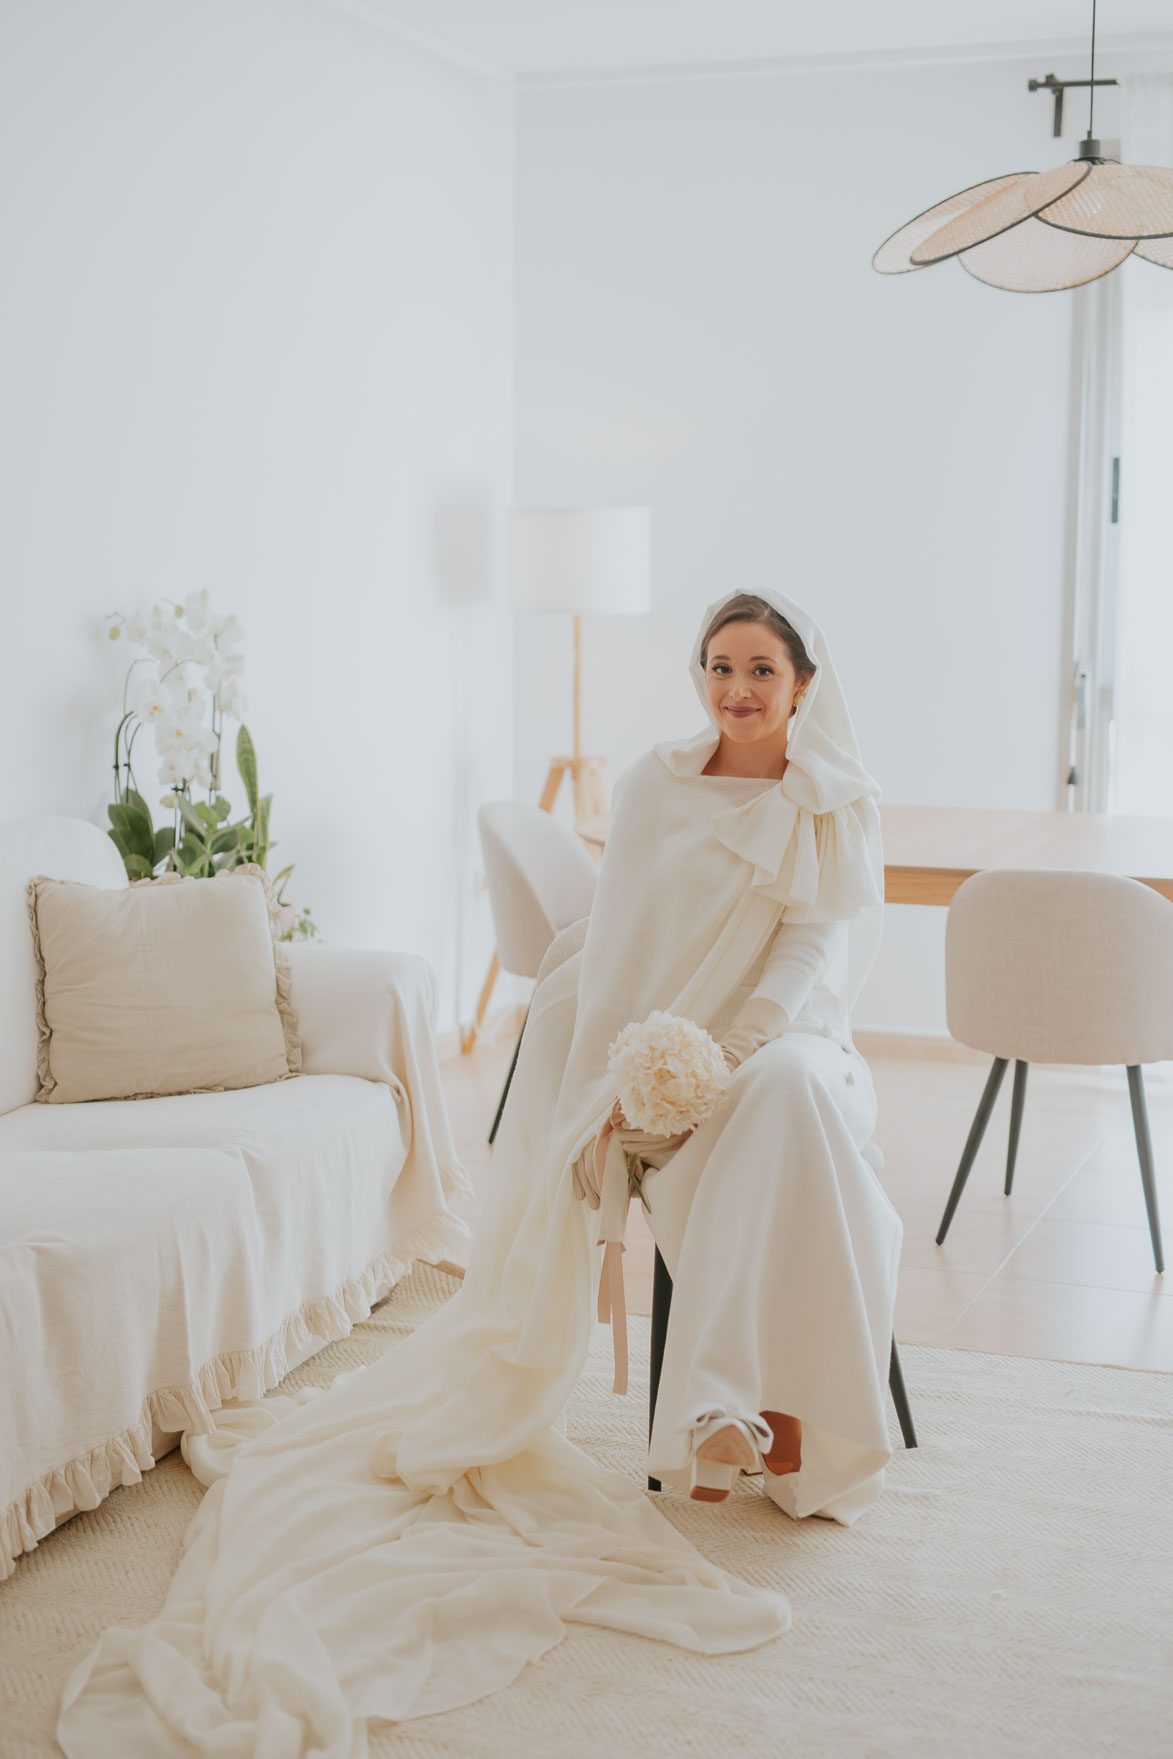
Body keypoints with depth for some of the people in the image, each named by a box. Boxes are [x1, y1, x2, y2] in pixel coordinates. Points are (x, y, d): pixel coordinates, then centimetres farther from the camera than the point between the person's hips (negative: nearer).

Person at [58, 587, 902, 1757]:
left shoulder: (839, 808, 5)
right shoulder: (652, 783, 6)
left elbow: (822, 949, -5)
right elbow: (618, 945, 1)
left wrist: (725, 1055, -22)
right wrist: (616, 1085, -13)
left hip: (777, 1051, -1)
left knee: (794, 1094, -34)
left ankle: (777, 1406, -33)